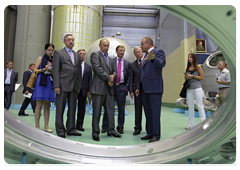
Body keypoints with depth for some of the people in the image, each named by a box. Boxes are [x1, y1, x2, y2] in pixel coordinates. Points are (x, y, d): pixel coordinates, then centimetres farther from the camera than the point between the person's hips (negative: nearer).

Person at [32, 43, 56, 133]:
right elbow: (35, 70, 3)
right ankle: (37, 126, -1)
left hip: (50, 83, 3)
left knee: (47, 105, 4)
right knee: (39, 105, -6)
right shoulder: (40, 59, 9)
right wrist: (43, 69, -12)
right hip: (41, 82, -3)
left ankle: (46, 126, 8)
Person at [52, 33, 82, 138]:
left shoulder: (77, 55, 19)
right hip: (63, 86, -5)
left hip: (74, 86, 5)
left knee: (72, 108, 9)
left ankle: (71, 129, 18)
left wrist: (79, 85, 11)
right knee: (60, 109, 1)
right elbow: (55, 70, -5)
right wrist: (56, 86, -12)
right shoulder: (58, 53, 4)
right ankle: (60, 131, 11)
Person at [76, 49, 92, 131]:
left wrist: (89, 90, 1)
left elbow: (90, 79, 10)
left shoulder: (88, 67, 13)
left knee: (82, 108, 7)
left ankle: (79, 125, 18)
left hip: (83, 90, 3)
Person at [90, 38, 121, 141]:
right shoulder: (95, 55, 0)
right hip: (99, 87, -6)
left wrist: (112, 76, -2)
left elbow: (114, 71, 21)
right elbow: (98, 68, -13)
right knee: (96, 111, 0)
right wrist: (108, 78, -11)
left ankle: (111, 131, 20)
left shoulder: (110, 59, 22)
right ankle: (95, 133, 11)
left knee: (110, 110, 9)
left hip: (109, 88, 7)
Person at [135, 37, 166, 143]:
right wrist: (138, 87, 20)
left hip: (154, 88, -8)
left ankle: (156, 135, 6)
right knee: (147, 112, 11)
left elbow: (162, 63, -22)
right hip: (145, 89, 8)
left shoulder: (158, 52, 0)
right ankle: (150, 133, 21)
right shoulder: (146, 56, 23)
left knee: (155, 112, -3)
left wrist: (153, 58, -41)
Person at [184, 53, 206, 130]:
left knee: (199, 105, -5)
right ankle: (191, 124, 11)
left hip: (197, 88, -5)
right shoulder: (188, 68, 15)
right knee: (190, 106, 5)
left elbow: (202, 77, -5)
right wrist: (186, 77, 1)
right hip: (189, 88, 5)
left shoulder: (198, 67, 1)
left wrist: (192, 76, -12)